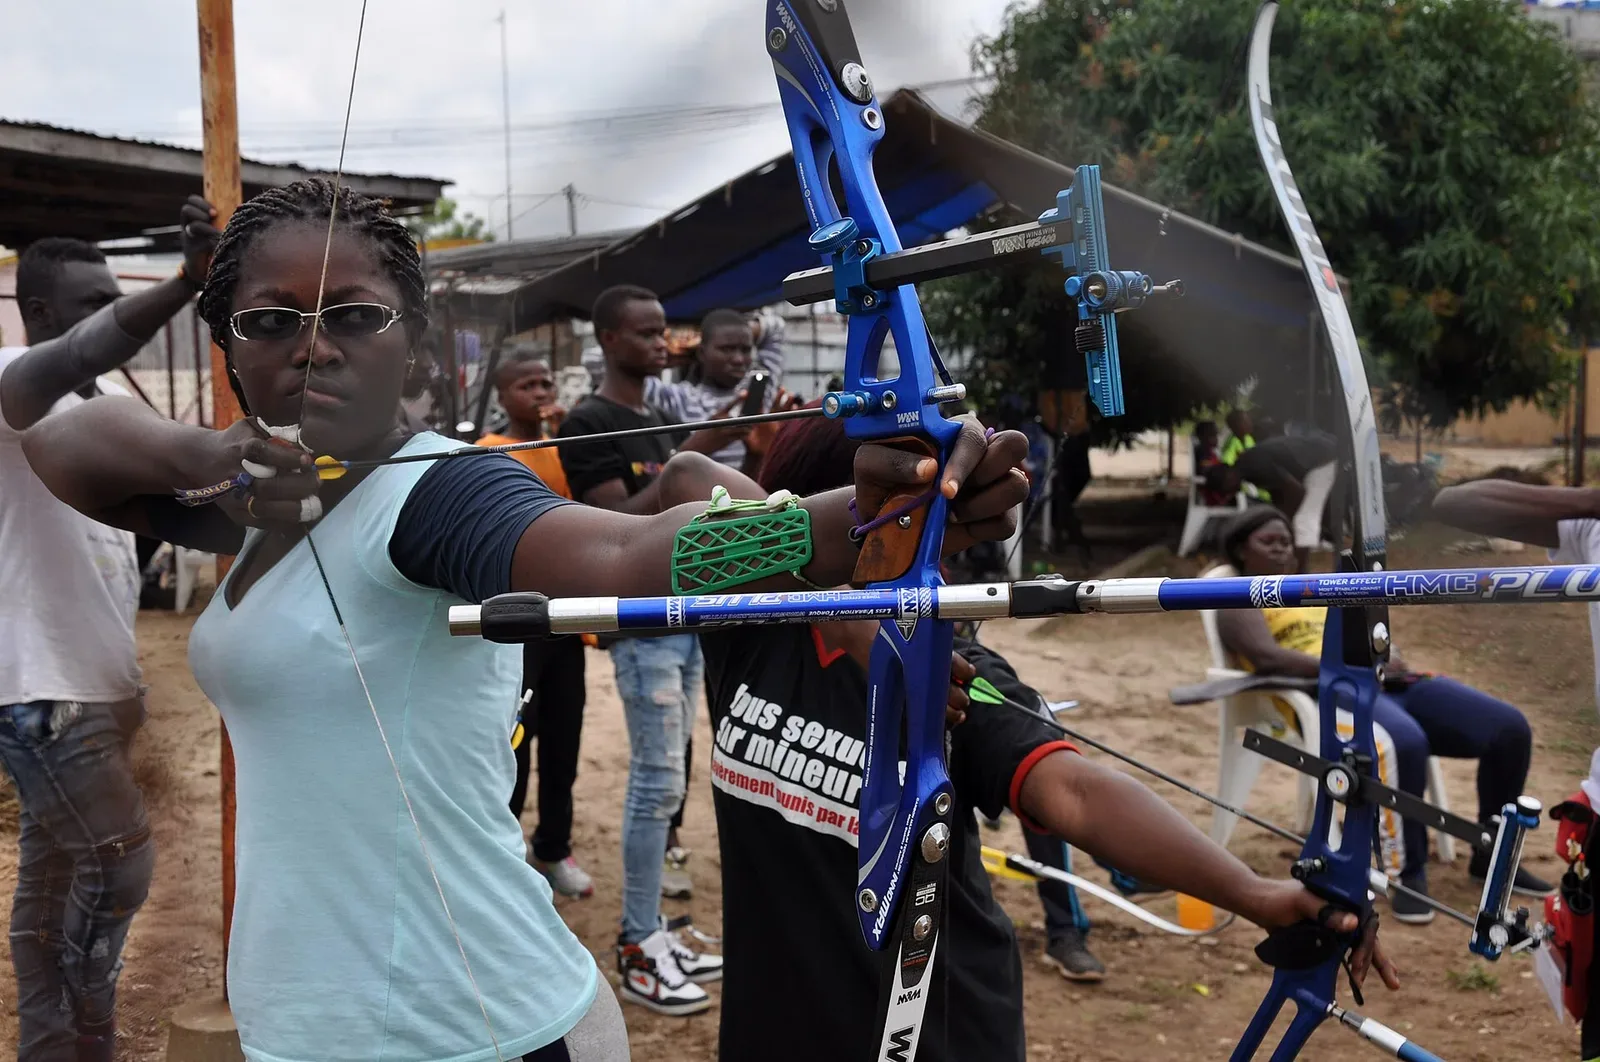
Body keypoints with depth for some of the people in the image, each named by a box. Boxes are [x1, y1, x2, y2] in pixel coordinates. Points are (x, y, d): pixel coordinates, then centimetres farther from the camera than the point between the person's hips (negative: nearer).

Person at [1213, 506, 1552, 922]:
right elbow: (1268, 658, -11)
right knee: (1406, 743, -41)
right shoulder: (1240, 602, 8)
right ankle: (1409, 873, -24)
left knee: (1510, 729, -7)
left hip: (1392, 683, 8)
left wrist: (1387, 657, 2)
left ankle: (1491, 855, 9)